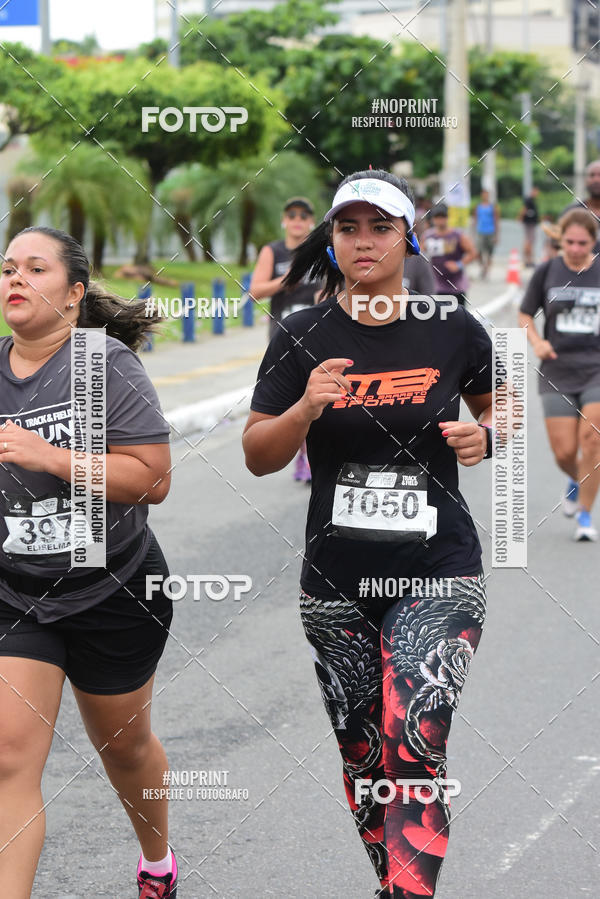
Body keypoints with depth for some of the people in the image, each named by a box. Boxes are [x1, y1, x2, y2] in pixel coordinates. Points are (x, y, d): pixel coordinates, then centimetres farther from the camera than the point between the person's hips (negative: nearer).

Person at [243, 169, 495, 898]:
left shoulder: (453, 332, -2)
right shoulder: (304, 338, -1)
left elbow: (499, 406, 16)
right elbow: (257, 456, 0)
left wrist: (484, 437, -7)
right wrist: (305, 409, -19)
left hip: (437, 571, -2)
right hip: (336, 578, 2)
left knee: (413, 756, -15)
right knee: (363, 759, 11)